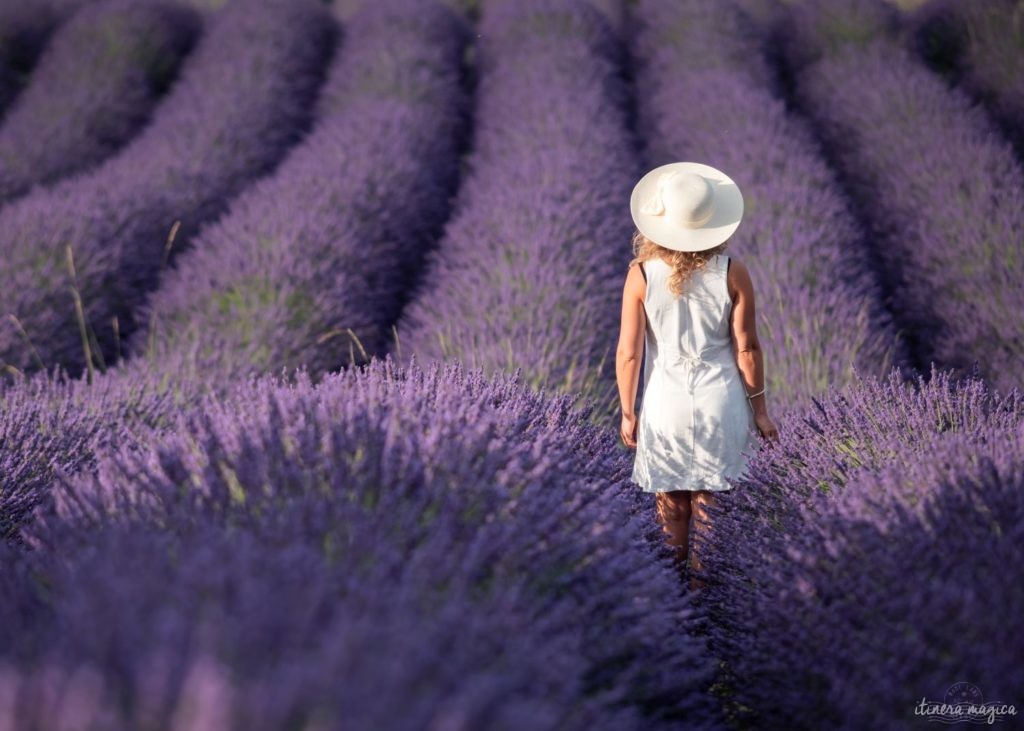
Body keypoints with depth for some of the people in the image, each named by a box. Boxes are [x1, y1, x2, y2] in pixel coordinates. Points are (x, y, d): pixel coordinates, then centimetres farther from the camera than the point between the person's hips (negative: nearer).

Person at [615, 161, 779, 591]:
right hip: (720, 402, 0)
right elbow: (746, 349, -5)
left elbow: (629, 353, -6)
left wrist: (627, 413, 6)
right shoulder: (732, 273, -10)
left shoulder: (641, 275, -10)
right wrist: (759, 409, 6)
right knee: (709, 507, 9)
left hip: (664, 405, 0)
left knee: (671, 507, 13)